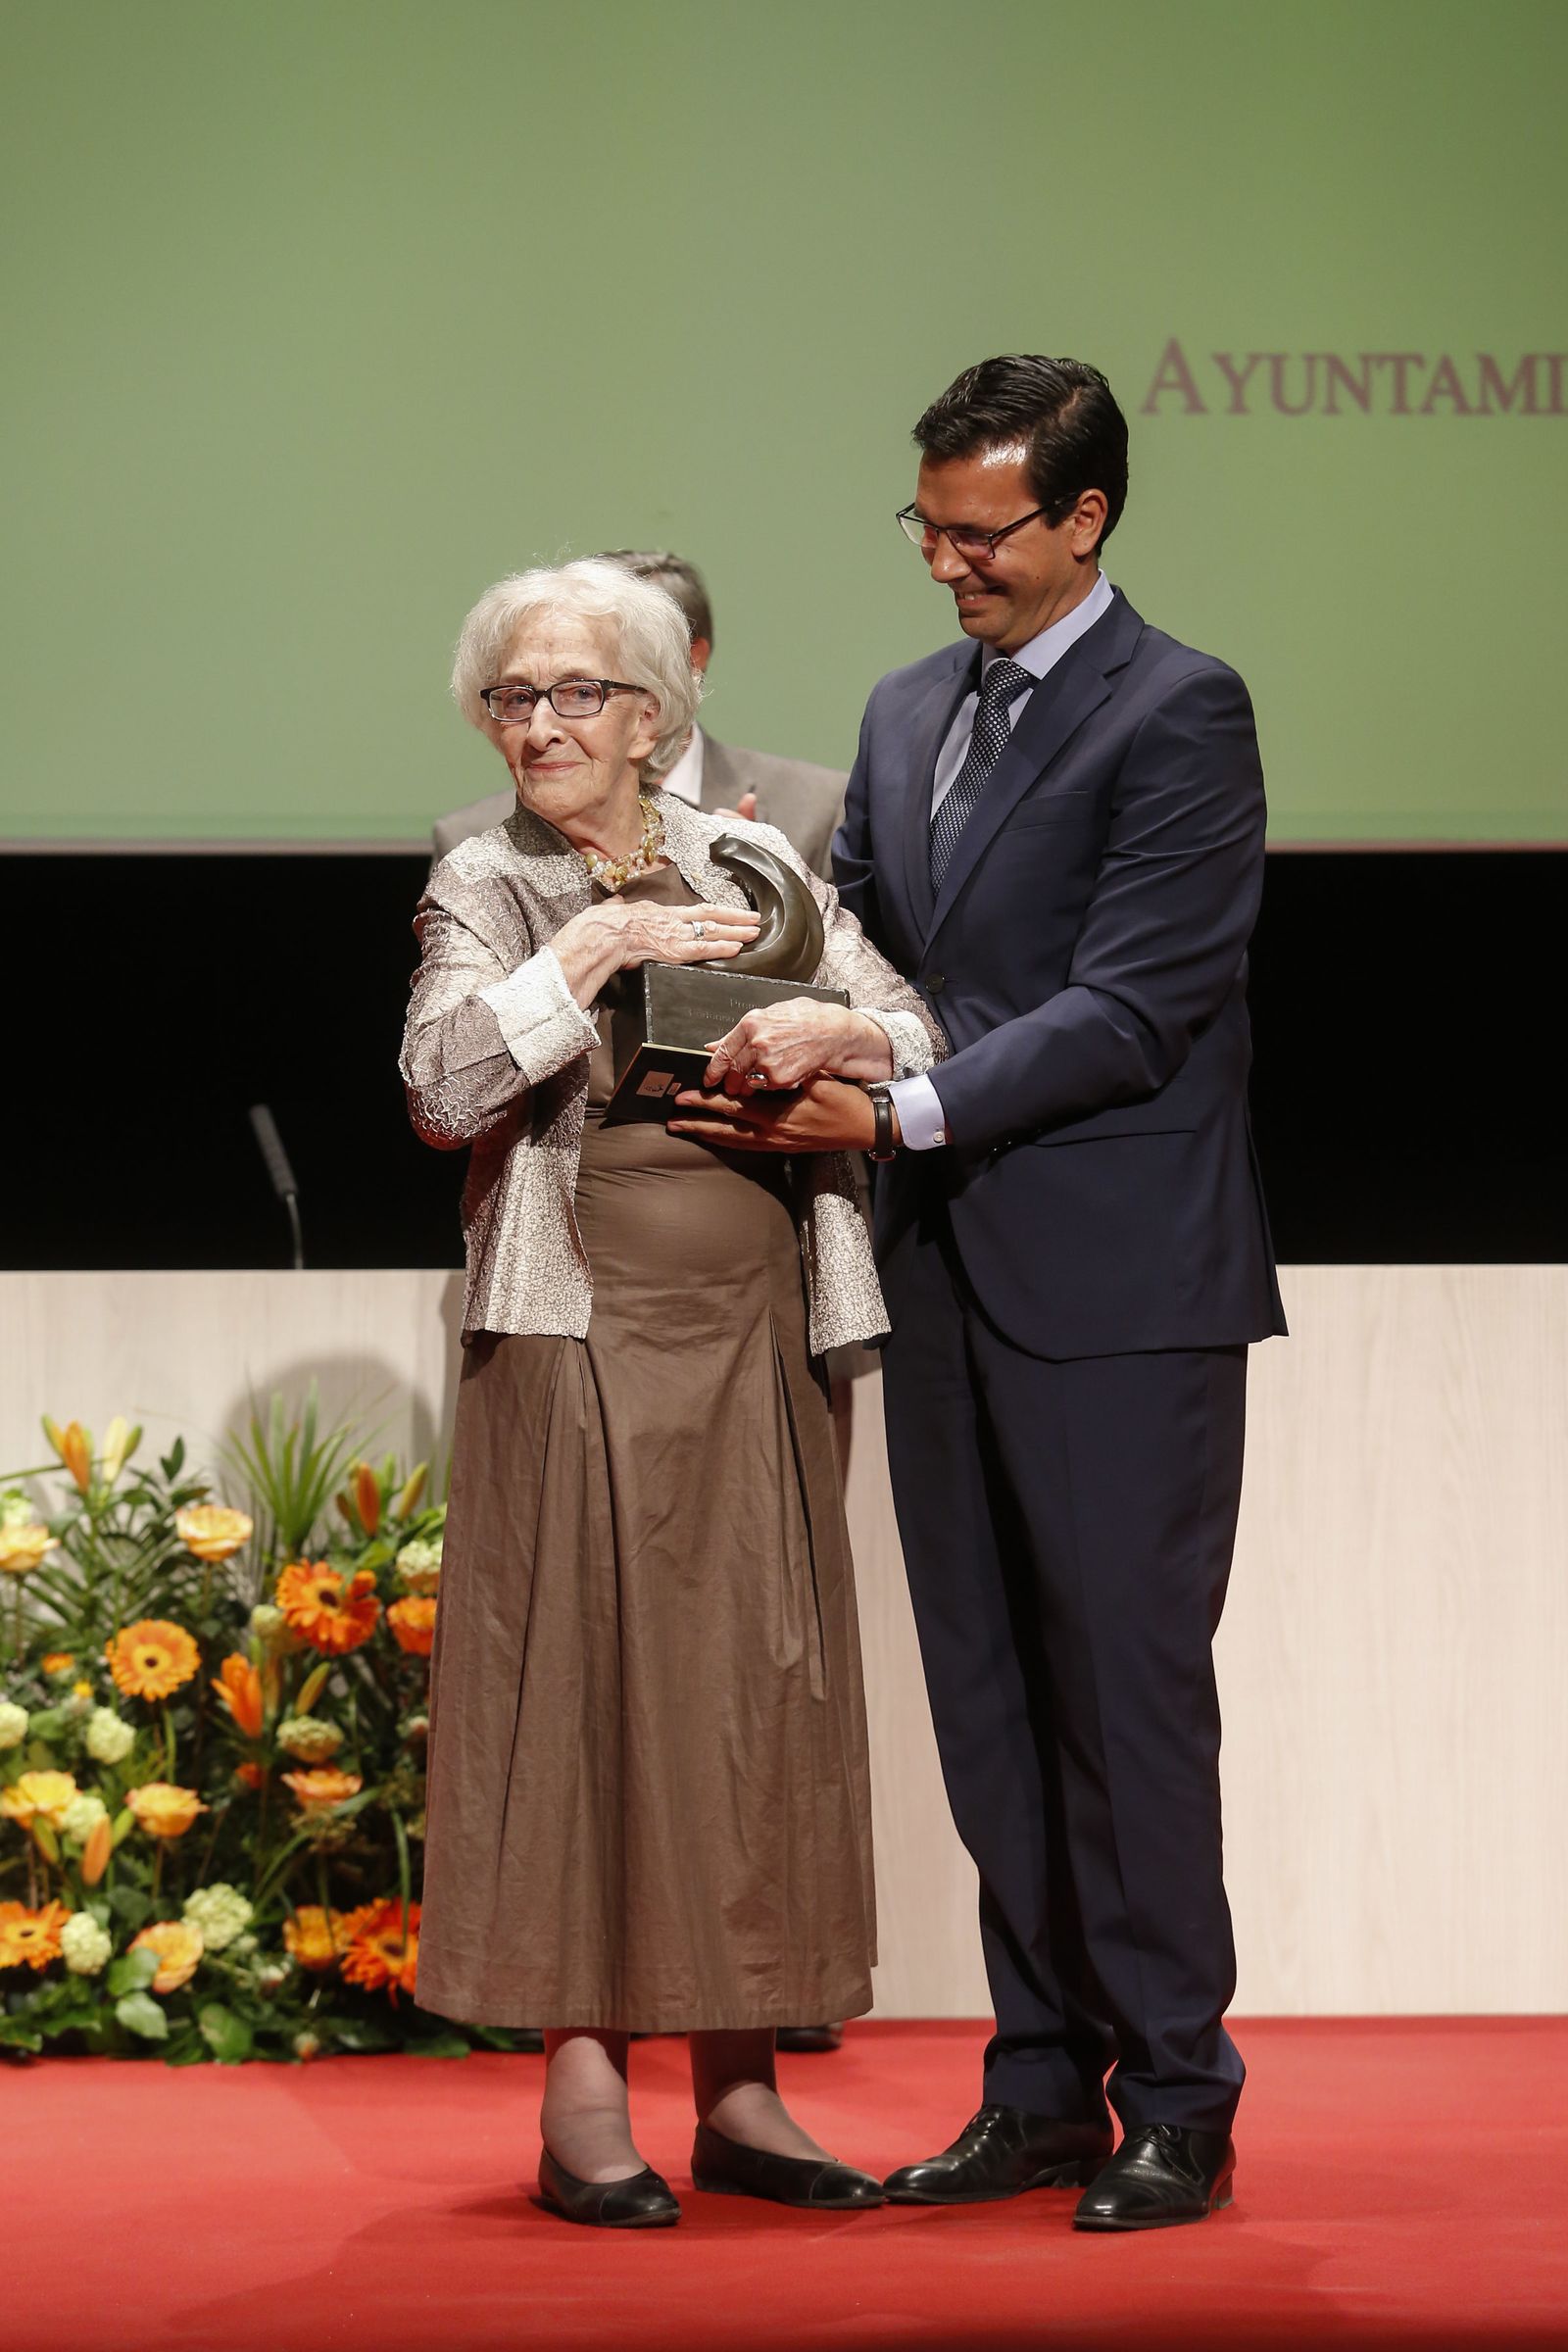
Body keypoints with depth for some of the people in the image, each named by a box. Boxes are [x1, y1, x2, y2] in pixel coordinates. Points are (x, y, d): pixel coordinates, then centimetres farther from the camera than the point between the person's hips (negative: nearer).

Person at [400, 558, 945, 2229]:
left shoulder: (755, 868, 12)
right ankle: (583, 2091, 1)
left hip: (751, 1338, 3)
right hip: (577, 1337, -3)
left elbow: (918, 1042, 8)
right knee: (579, 1682, -4)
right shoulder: (481, 888, 4)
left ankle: (738, 2087, 11)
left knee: (754, 1687, 4)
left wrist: (829, 1034, -12)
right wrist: (594, 952, -16)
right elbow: (443, 1089, -11)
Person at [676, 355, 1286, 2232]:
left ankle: (1175, 2105, 6)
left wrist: (902, 1108, -20)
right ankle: (1042, 2091, 18)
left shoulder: (1178, 716, -8)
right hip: (951, 1278, 7)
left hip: (1116, 1282, -7)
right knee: (987, 1692, 10)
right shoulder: (910, 714, 16)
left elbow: (1128, 1011, -15)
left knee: (1126, 1678, -4)